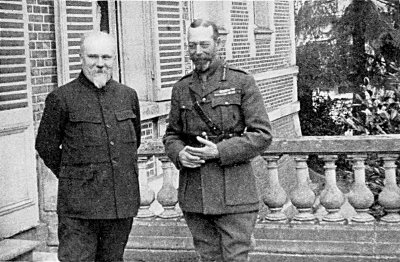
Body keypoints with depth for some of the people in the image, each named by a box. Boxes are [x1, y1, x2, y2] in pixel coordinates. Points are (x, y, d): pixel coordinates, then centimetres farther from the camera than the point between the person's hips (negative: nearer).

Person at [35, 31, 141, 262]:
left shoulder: (128, 96, 9)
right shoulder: (61, 98, -4)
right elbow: (46, 146, 3)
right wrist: (70, 176, 4)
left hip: (123, 203, 4)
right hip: (79, 205, -4)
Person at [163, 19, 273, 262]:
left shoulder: (242, 82, -2)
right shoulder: (181, 88, 11)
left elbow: (262, 135, -6)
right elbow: (171, 134, 18)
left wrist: (219, 151, -16)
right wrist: (179, 154, -6)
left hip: (234, 194, -4)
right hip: (194, 194, 4)